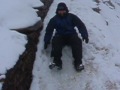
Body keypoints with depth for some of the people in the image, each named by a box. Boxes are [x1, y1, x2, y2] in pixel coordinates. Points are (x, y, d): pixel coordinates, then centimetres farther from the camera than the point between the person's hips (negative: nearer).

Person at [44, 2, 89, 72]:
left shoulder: (72, 17, 4)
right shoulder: (54, 19, 7)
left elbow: (81, 25, -1)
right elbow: (49, 30, 6)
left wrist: (85, 35, -14)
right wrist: (47, 41, -3)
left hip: (71, 35, 0)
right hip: (60, 36, 0)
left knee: (77, 41, -33)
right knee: (55, 41, -34)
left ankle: (78, 62, -37)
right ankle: (57, 61, -42)